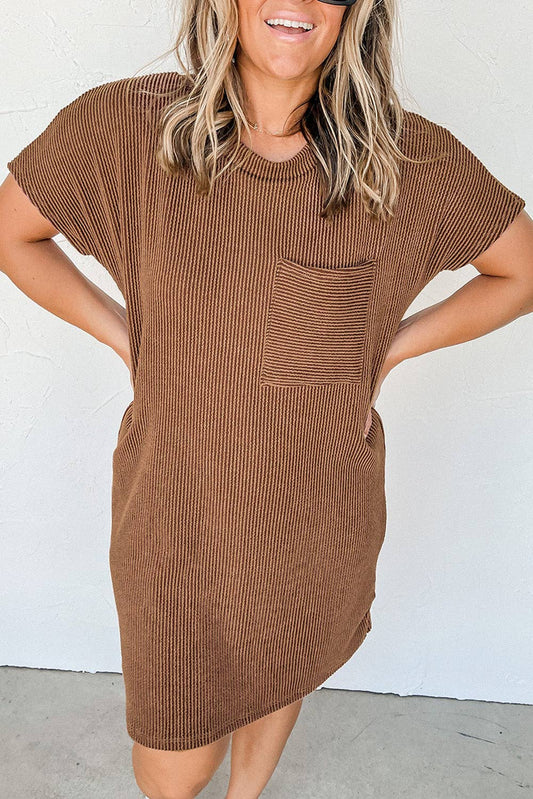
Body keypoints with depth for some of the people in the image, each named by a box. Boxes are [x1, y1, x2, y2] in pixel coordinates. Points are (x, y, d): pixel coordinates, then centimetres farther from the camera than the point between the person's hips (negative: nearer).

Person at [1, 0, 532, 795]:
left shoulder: (410, 160, -12)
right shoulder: (128, 126, -14)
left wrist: (389, 348, -4)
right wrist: (123, 334, -6)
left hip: (323, 518, 2)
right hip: (181, 514, -1)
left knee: (280, 679, 28)